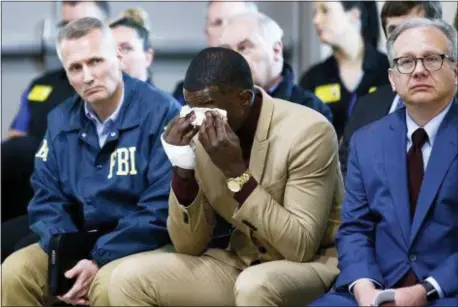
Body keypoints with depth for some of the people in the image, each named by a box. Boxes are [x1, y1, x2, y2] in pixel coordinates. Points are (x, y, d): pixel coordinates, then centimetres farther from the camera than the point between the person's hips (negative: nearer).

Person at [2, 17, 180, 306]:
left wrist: (101, 260, -23)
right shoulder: (61, 120, 6)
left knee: (108, 283, -34)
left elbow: (163, 206, -19)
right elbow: (47, 198, 7)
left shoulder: (162, 112, -14)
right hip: (80, 243, 5)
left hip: (148, 244, -5)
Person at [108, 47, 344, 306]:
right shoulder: (201, 136, -4)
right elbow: (189, 246, -1)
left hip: (312, 263, -6)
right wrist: (182, 168, -16)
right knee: (131, 279, -9)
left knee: (255, 286, -37)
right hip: (243, 263, 6)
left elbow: (301, 246, -25)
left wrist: (235, 171, -28)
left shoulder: (307, 132, -20)